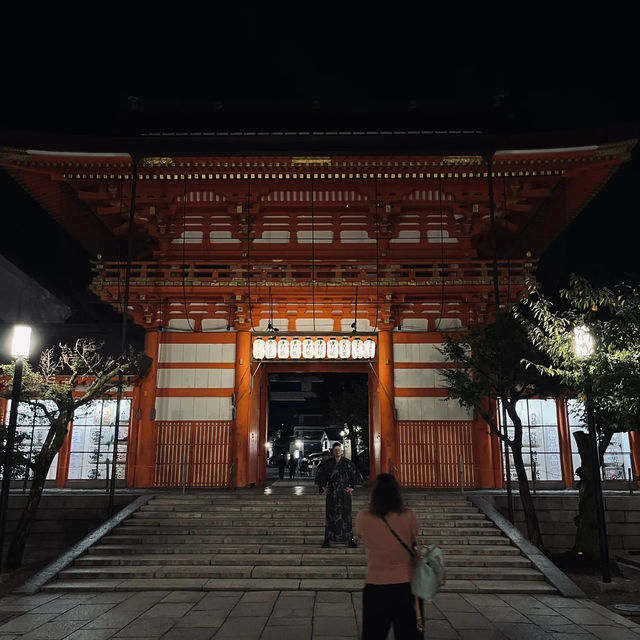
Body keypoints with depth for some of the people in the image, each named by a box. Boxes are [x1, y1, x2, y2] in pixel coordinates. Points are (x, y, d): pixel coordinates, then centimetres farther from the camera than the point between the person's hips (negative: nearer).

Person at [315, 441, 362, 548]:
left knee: (346, 514, 1)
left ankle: (350, 539, 9)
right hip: (332, 493, 0)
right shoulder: (327, 463, 1)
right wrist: (323, 487, 6)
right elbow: (319, 475, 12)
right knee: (330, 515, 1)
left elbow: (356, 475, 7)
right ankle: (327, 540, 8)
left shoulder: (347, 463, 0)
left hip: (344, 492, 0)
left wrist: (352, 487, 3)